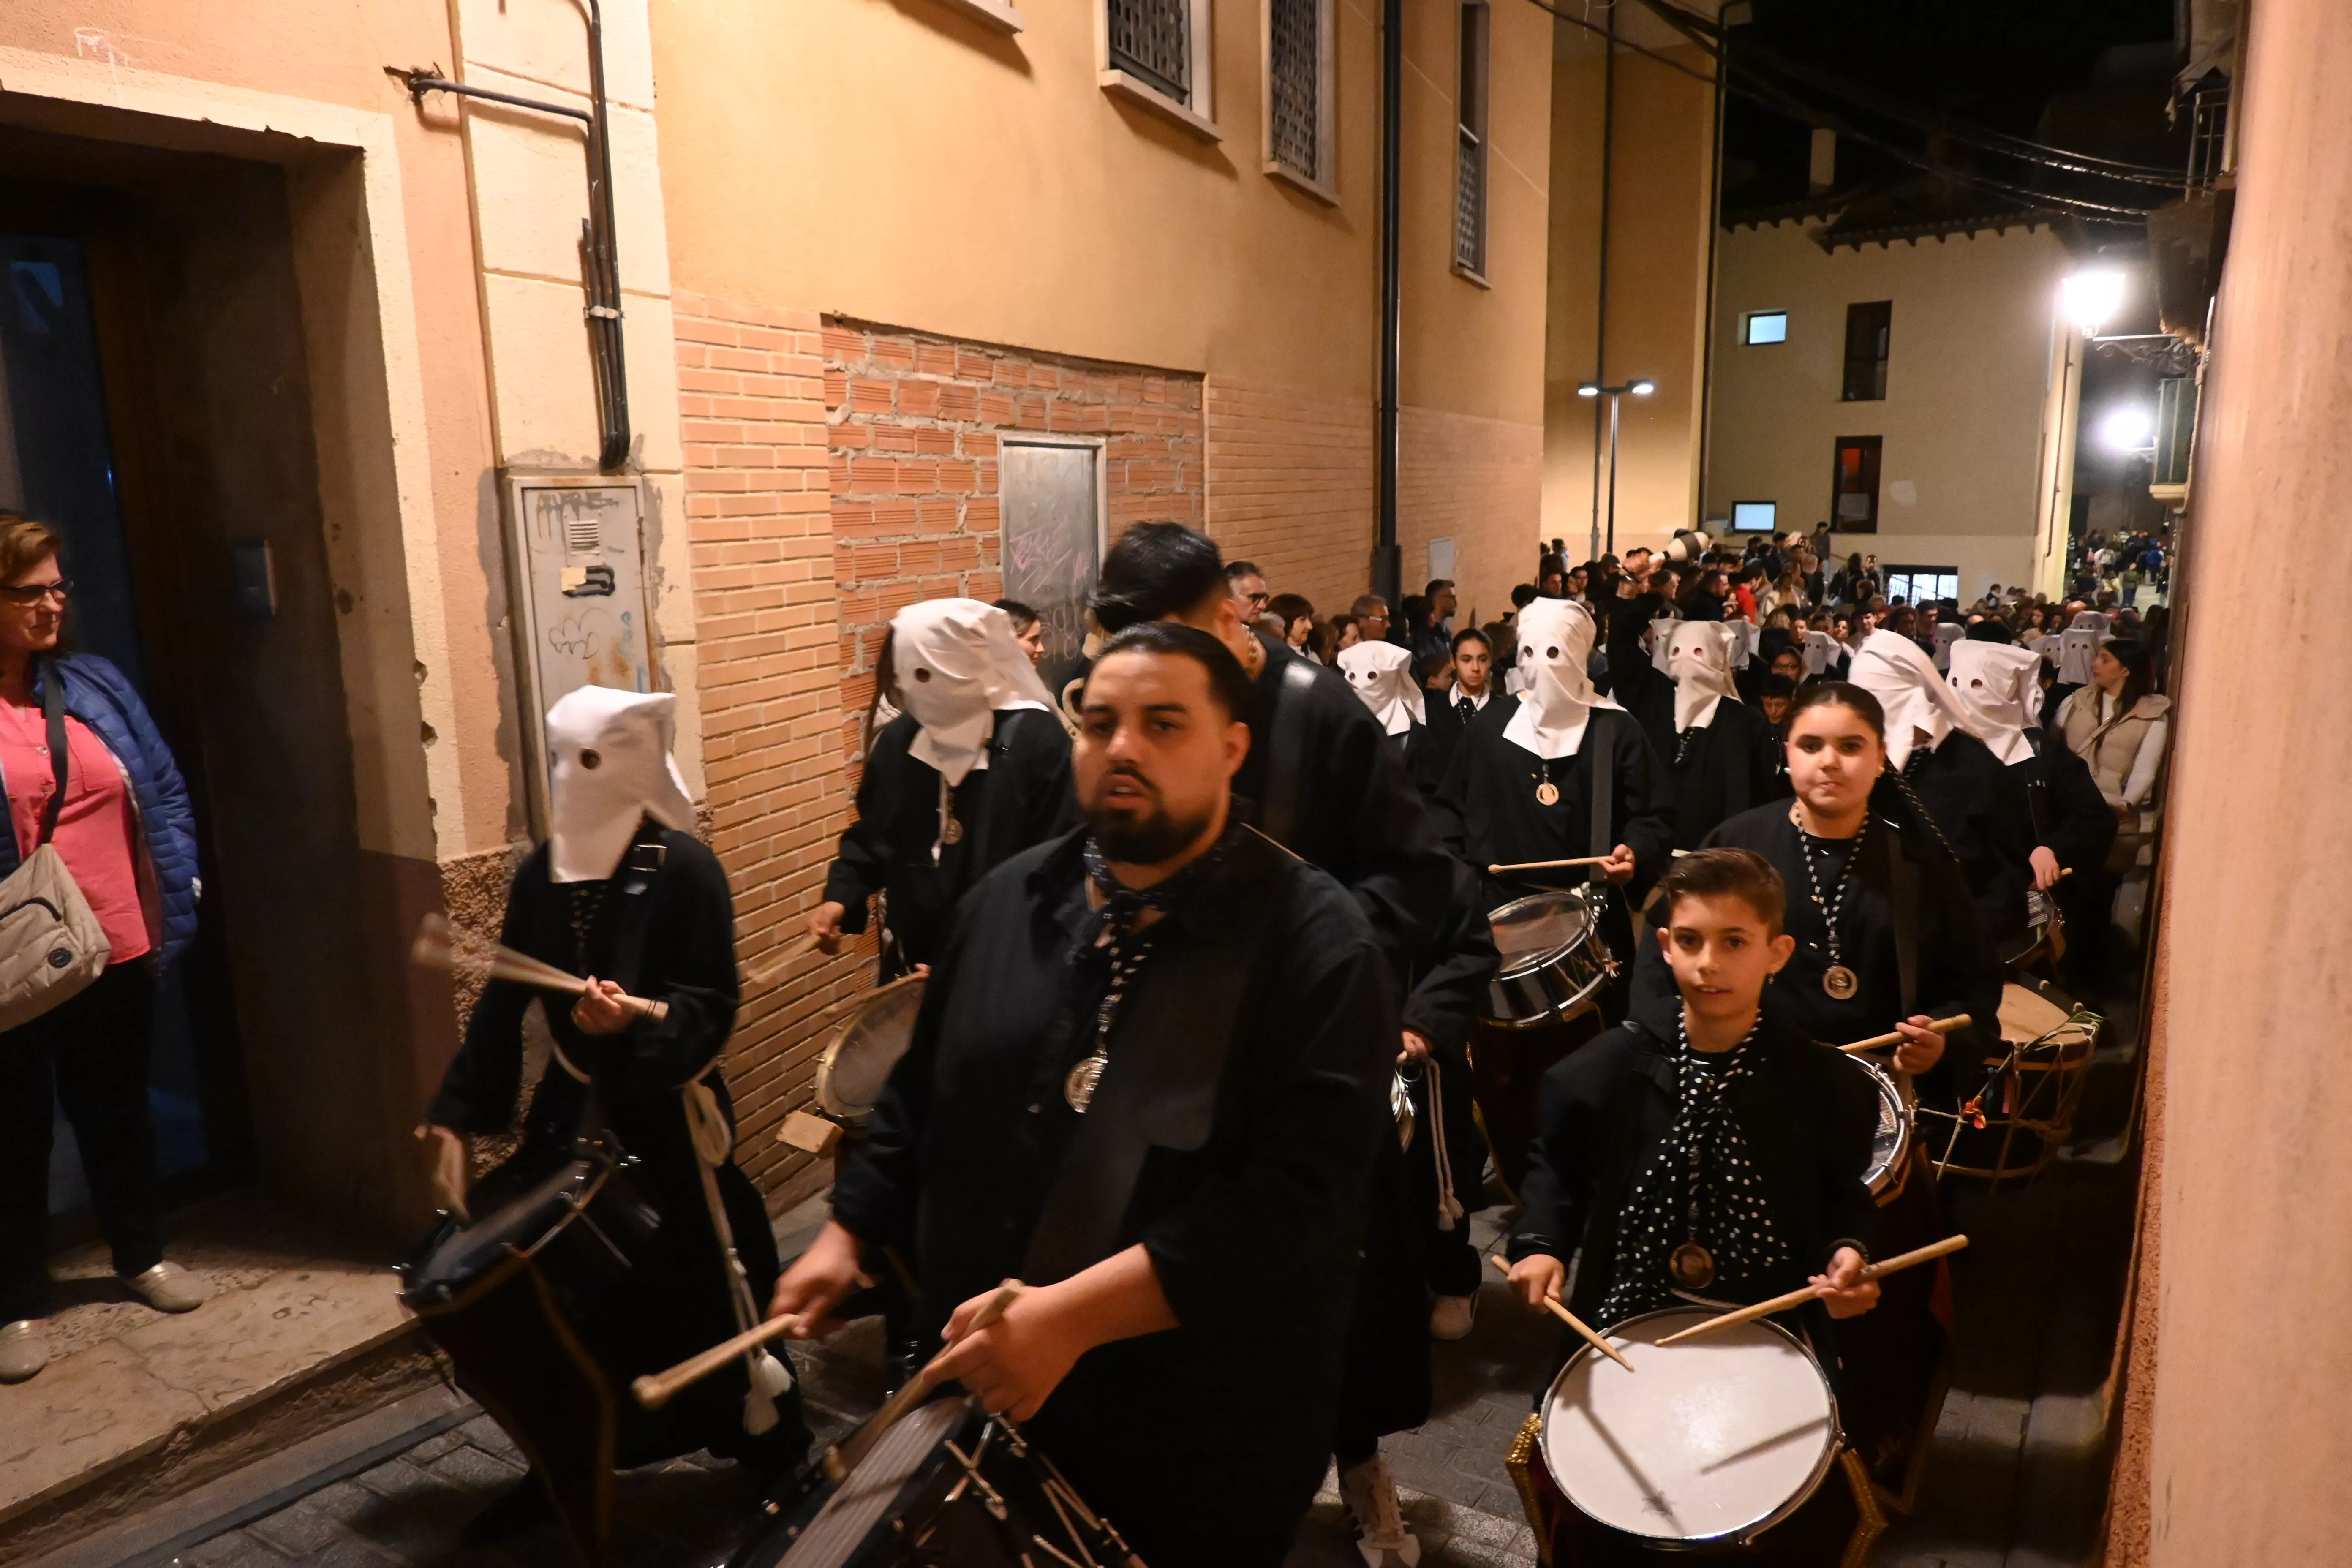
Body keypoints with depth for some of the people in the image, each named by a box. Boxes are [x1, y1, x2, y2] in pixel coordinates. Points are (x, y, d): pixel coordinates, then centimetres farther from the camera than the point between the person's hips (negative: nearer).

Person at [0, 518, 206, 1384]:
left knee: (119, 1112, 20)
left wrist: (181, 876, 1)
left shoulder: (96, 686, 3)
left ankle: (143, 1256, 38)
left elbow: (162, 788, 9)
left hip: (118, 949, 4)